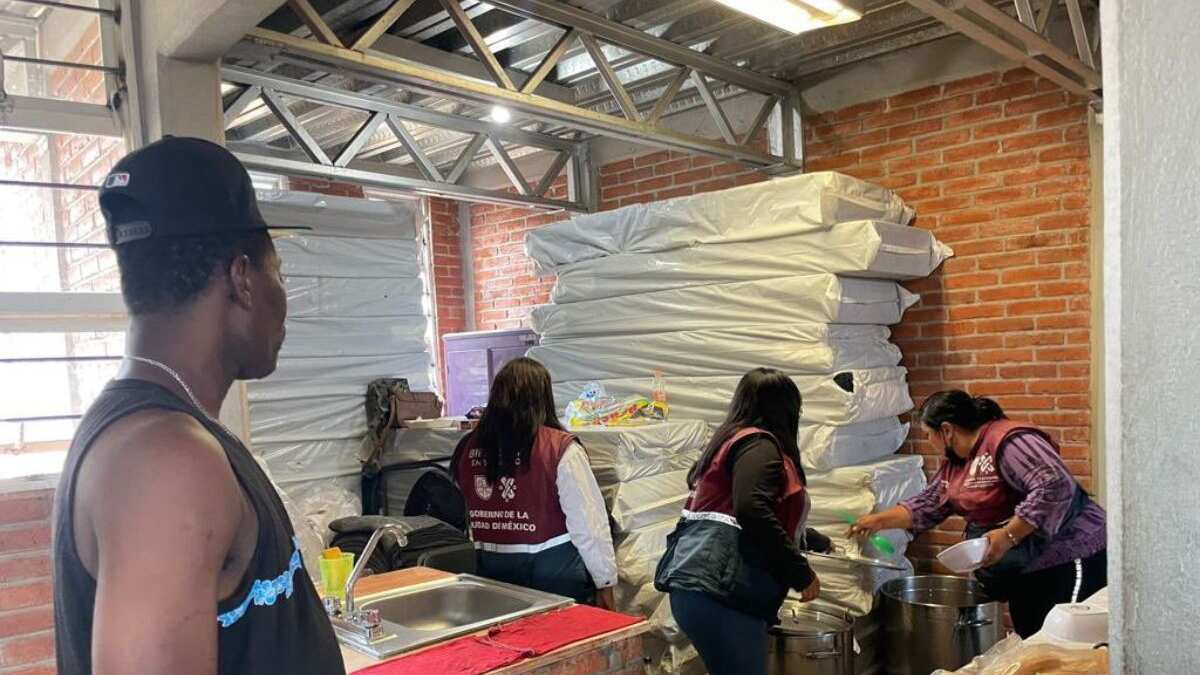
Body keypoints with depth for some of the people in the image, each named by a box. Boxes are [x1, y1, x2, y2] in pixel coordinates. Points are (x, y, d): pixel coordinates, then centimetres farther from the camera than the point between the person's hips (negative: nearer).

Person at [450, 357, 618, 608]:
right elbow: (589, 523, -13)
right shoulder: (560, 448, -15)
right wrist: (605, 583, -3)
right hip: (554, 571, -3)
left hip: (490, 570, 4)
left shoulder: (468, 448, -4)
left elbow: (460, 518, 3)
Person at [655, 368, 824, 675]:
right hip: (718, 591, -10)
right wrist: (802, 574, -14)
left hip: (706, 585, 10)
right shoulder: (759, 444, -7)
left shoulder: (733, 440, 23)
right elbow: (752, 511, -23)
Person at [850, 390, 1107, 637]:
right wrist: (879, 521, 17)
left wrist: (1008, 536, -29)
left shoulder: (1009, 441, -19)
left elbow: (1055, 486, -28)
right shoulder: (955, 464, 11)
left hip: (1066, 560, -9)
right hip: (1023, 571, 9)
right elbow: (926, 506, 19)